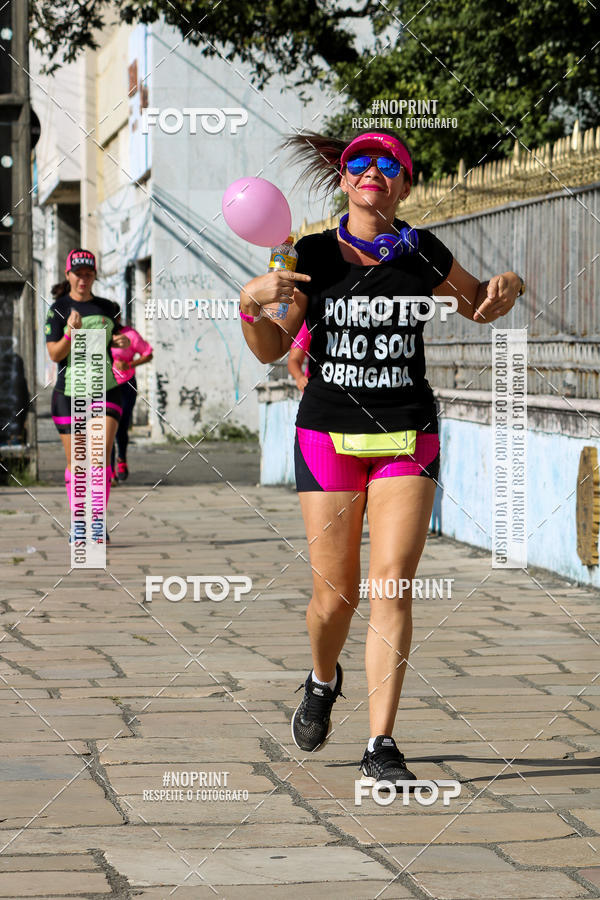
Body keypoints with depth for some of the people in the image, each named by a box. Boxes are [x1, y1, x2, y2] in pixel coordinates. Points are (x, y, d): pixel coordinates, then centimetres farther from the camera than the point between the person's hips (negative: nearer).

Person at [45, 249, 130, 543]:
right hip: (69, 394, -2)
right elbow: (54, 354, -9)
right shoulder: (58, 309, -3)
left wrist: (120, 341, 1)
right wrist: (71, 332, -25)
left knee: (102, 455, -13)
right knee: (76, 464, 3)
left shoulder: (106, 307, 8)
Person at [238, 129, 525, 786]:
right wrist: (251, 304, -16)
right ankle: (322, 681, 36)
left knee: (392, 586, -11)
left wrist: (508, 285, -1)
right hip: (328, 435, 0)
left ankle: (381, 746, -7)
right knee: (334, 594, 1)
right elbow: (272, 350, 5)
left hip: (407, 437, 0)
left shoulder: (424, 255, 4)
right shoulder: (314, 255, 2)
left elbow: (479, 307, 21)